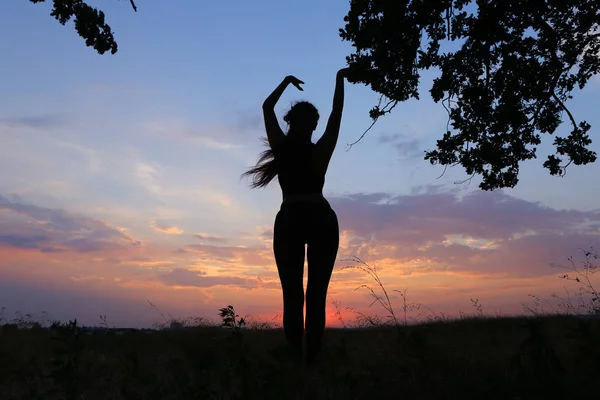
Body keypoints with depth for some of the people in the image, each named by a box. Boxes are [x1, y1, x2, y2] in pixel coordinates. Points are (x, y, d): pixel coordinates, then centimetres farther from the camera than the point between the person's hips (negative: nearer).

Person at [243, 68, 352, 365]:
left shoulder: (281, 148, 1)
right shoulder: (321, 151, 1)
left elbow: (267, 108, 14)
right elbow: (336, 113, 10)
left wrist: (286, 82, 23)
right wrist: (340, 79, 17)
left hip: (290, 222, 0)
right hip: (321, 220, 0)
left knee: (293, 296, 0)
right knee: (317, 296, -2)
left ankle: (295, 361, -6)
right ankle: (312, 360, -6)